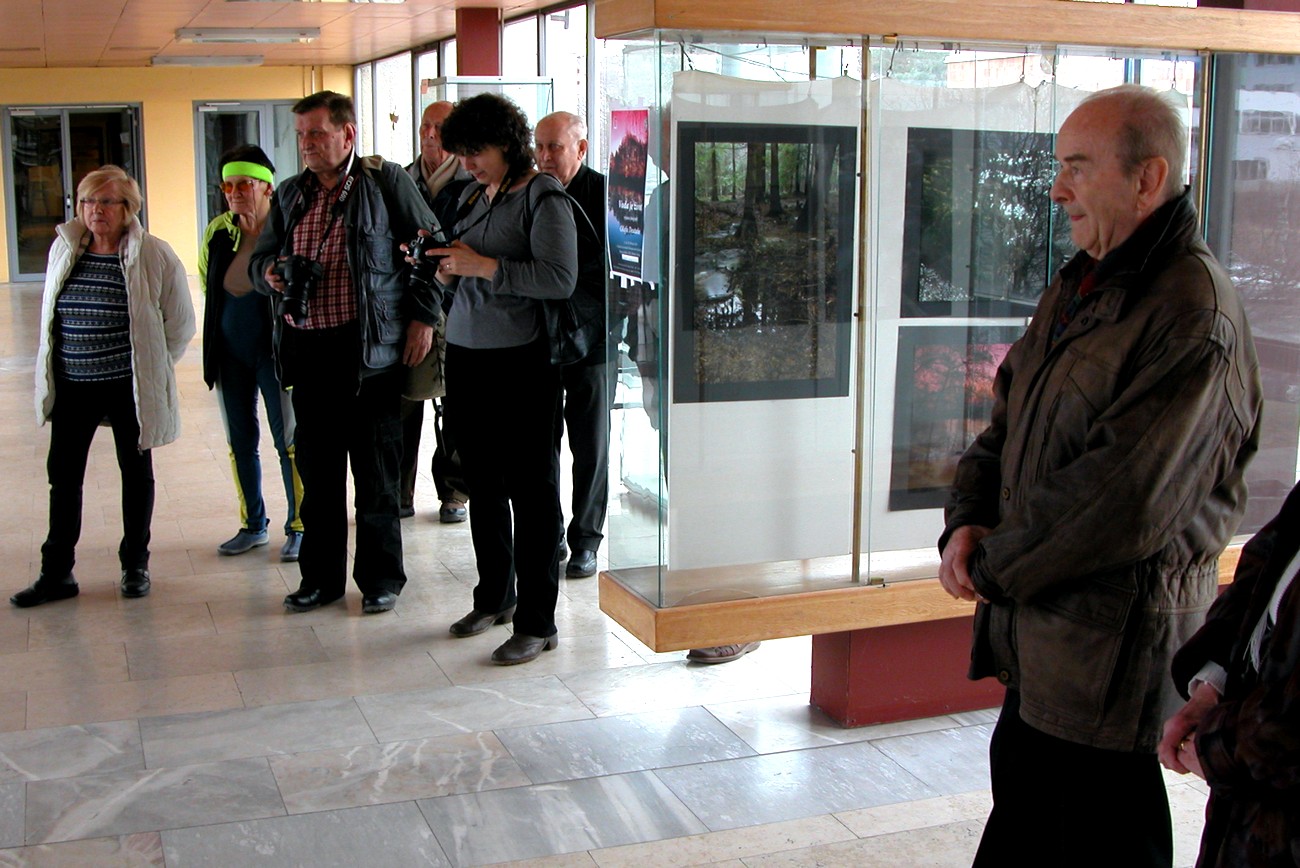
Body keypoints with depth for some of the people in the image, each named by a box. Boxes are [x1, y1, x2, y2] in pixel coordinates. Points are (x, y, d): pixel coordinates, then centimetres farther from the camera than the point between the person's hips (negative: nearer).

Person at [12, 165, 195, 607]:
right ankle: (56, 573, 16)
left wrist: (149, 368, 2)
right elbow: (51, 316, 15)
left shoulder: (154, 256, -9)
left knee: (136, 472, 10)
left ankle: (135, 565, 23)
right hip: (72, 387, 4)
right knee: (63, 475, 6)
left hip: (130, 388, -4)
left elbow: (180, 323, -2)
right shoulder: (64, 249, 5)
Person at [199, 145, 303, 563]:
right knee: (240, 441, 13)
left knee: (288, 441, 0)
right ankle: (253, 525, 26)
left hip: (274, 347, -6)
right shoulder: (218, 231, 5)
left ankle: (298, 528, 11)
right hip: (230, 350, 6)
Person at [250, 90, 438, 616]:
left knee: (375, 472, 3)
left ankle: (381, 578, 16)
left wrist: (423, 316, -5)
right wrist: (269, 273, -4)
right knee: (317, 471, 11)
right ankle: (320, 577, 23)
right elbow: (259, 259, 20)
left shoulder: (386, 182, 0)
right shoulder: (289, 195, 15)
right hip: (307, 350, 5)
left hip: (370, 349, -5)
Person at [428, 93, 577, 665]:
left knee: (531, 491, -3)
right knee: (482, 484, 14)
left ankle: (537, 622, 4)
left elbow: (560, 277, -19)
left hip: (521, 361, -7)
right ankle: (495, 597, 29)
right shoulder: (471, 196, 16)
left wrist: (483, 266, -18)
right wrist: (446, 269, 4)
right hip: (465, 354, 8)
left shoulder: (543, 196, -8)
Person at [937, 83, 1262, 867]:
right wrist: (968, 523, -2)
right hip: (1039, 624, 9)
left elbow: (1129, 499, -25)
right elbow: (1010, 418, 16)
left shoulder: (1194, 316, -20)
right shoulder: (1081, 287, 10)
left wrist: (997, 566, -14)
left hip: (1116, 642, -9)